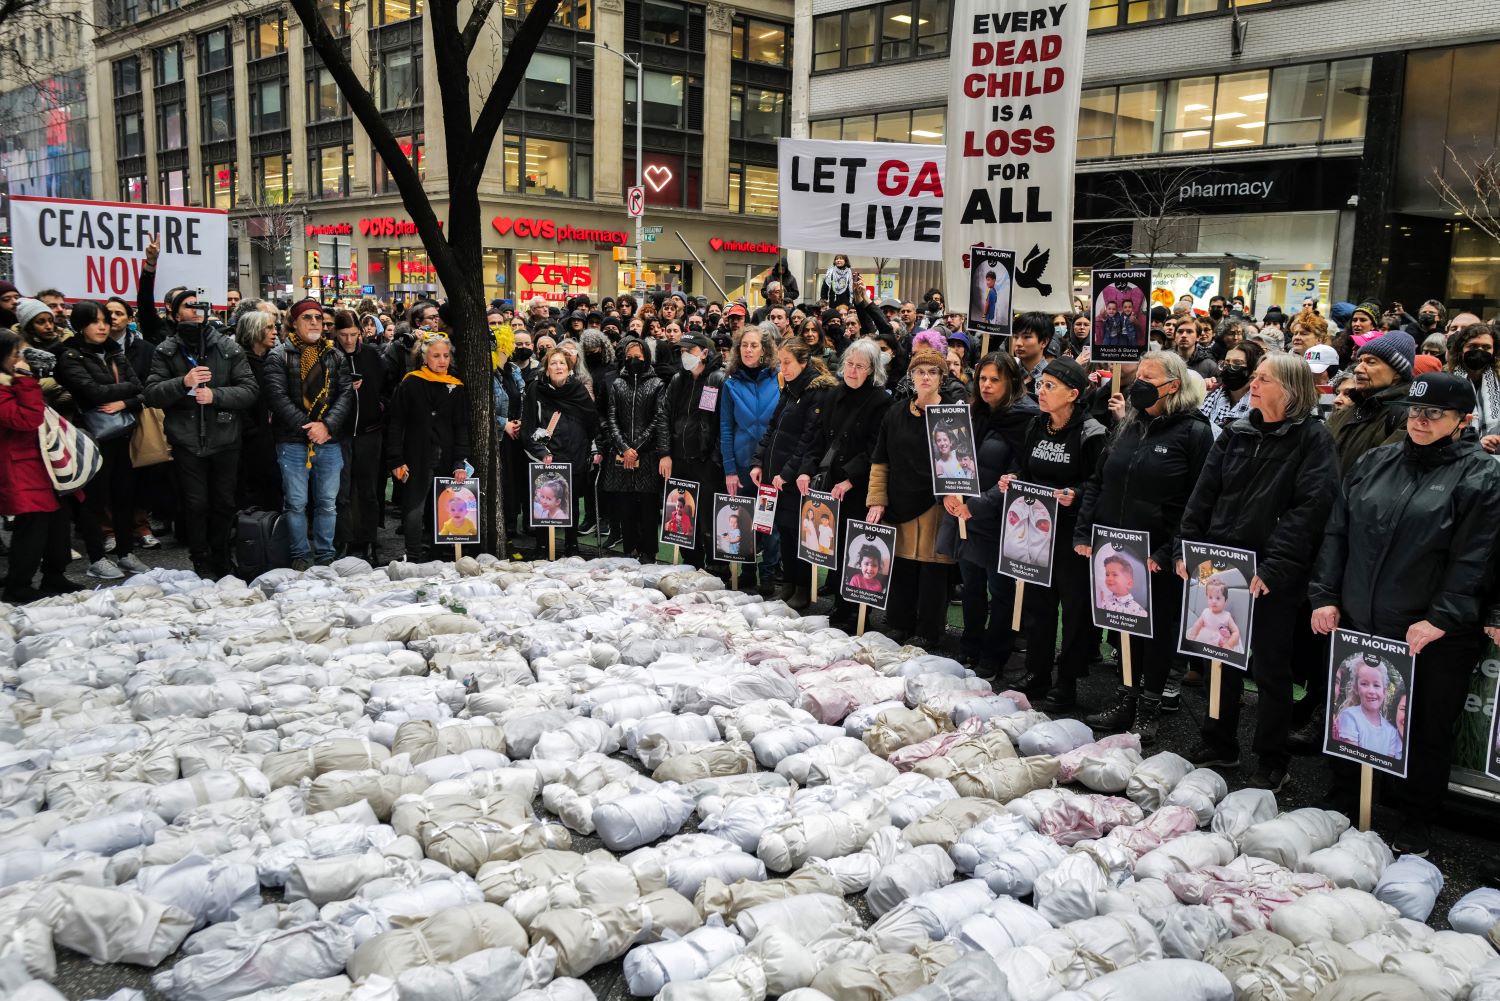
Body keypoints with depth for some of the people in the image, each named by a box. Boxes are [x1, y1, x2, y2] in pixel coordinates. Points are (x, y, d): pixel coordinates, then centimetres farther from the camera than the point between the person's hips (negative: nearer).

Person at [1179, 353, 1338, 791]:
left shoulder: (1313, 439, -8)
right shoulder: (1236, 434, 8)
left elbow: (1310, 509, -17)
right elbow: (1203, 496, 9)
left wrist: (1275, 566, -22)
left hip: (1273, 578, -5)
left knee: (1270, 668, 6)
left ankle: (1272, 762, 20)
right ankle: (1219, 745, 30)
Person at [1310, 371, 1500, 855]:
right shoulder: (1375, 463, 8)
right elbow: (1337, 532, 9)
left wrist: (1442, 620, -18)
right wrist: (1325, 595, 2)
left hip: (1434, 639, -4)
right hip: (1357, 627, 4)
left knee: (1428, 735, 10)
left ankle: (1414, 831, 26)